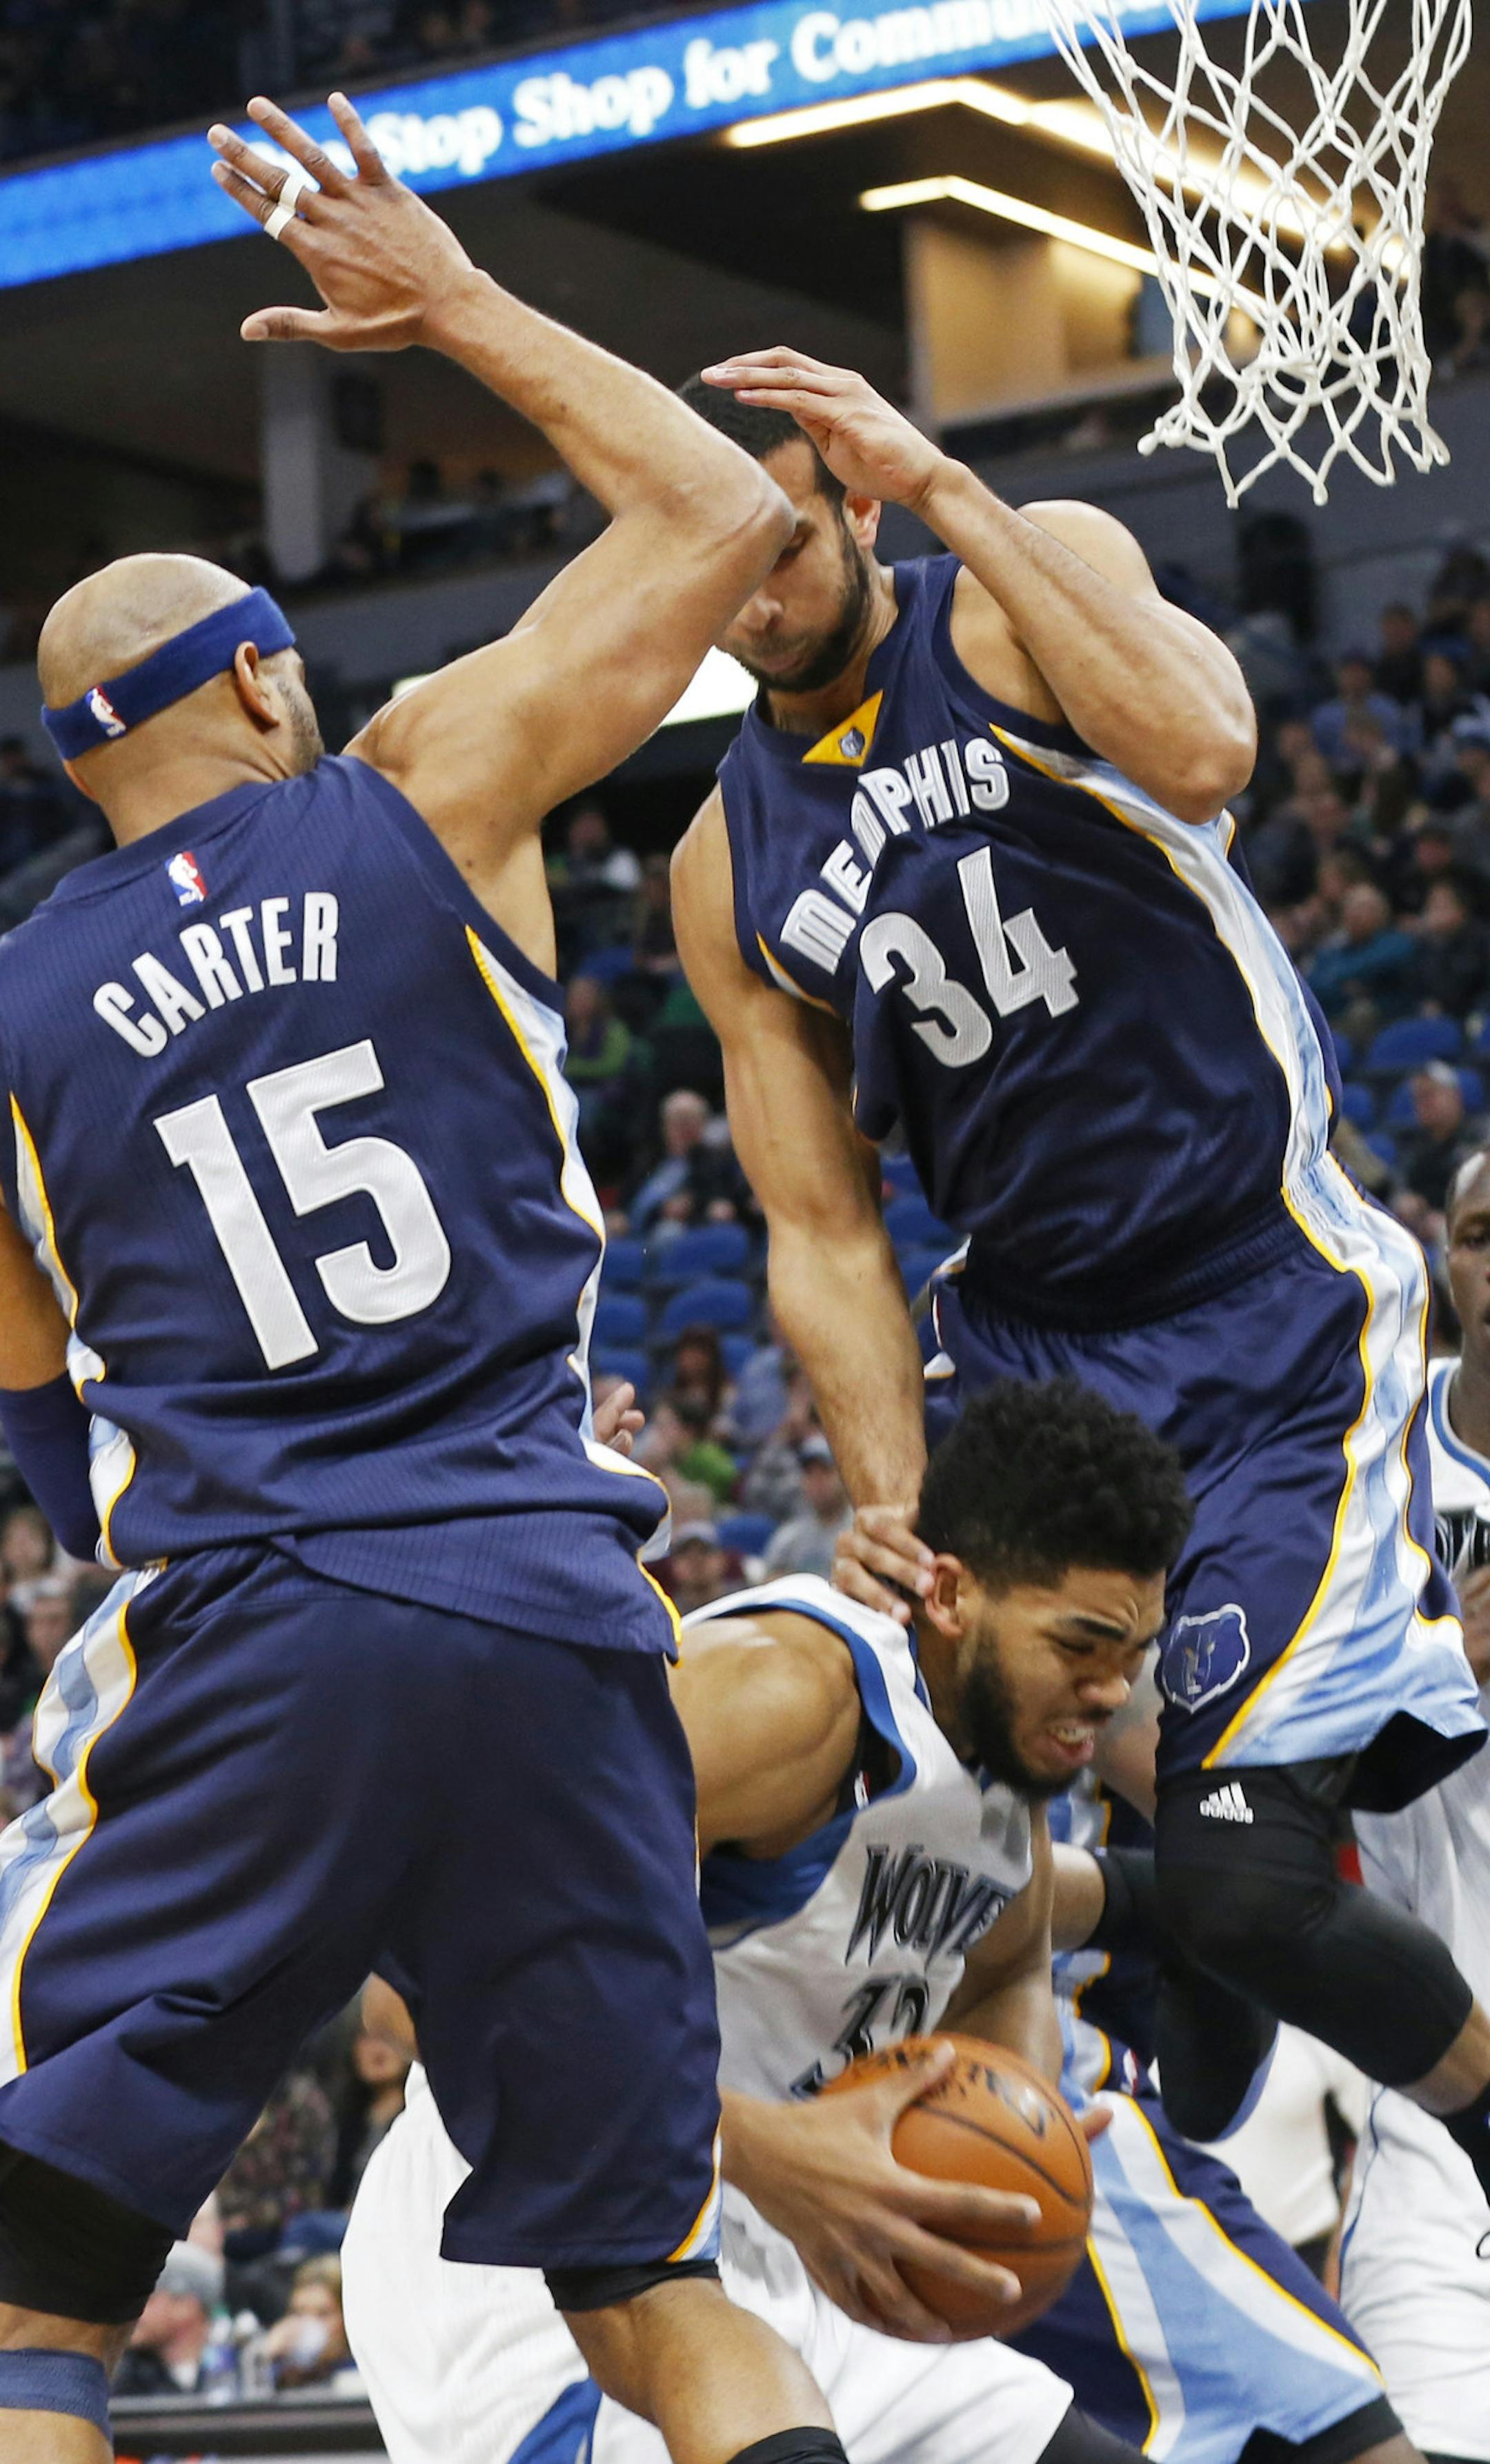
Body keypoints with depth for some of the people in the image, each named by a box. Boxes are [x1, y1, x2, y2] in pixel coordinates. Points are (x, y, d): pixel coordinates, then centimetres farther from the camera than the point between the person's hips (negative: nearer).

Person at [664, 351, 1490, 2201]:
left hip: (1279, 1327, -6)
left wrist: (949, 488, -22)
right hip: (1026, 1335, 6)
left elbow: (1203, 751, -27)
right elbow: (822, 1233, 5)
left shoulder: (1036, 574, -4)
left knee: (1242, 1878, -17)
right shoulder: (726, 873, 8)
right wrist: (893, 1501, -11)